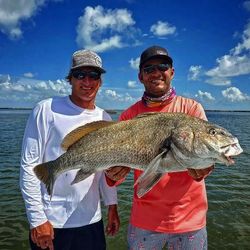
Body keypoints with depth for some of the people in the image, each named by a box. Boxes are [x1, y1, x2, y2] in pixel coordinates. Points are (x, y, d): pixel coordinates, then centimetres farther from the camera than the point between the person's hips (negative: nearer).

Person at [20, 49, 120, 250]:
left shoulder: (105, 119, 6)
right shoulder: (47, 110, -9)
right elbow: (29, 166, -11)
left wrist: (112, 206, 10)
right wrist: (37, 219, -12)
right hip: (51, 223, -4)